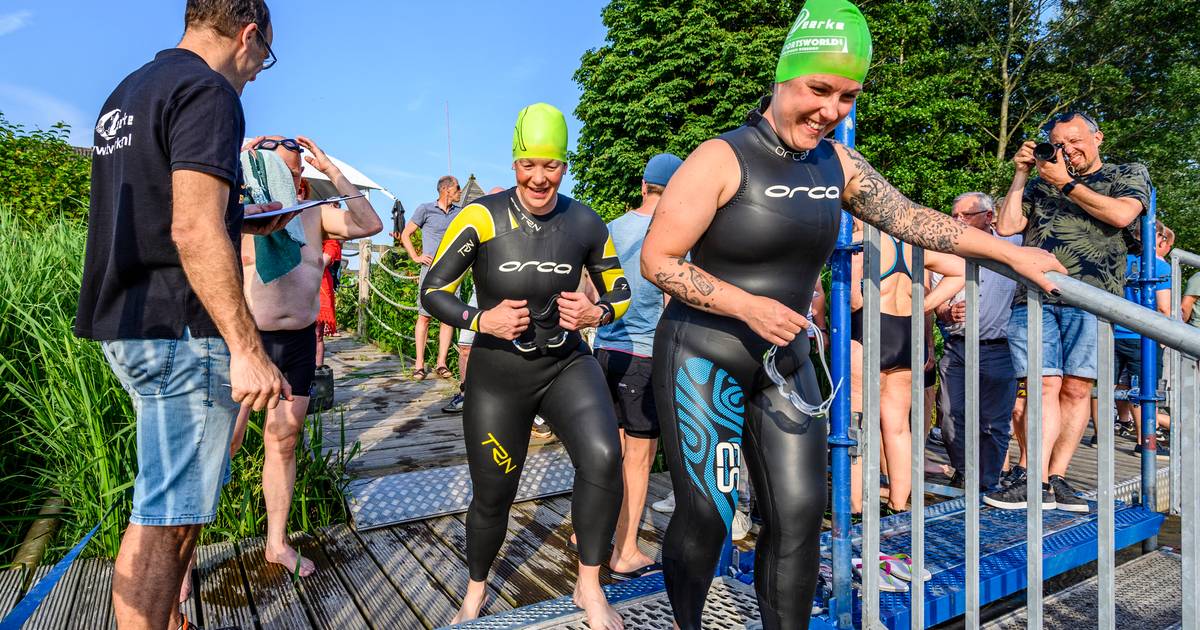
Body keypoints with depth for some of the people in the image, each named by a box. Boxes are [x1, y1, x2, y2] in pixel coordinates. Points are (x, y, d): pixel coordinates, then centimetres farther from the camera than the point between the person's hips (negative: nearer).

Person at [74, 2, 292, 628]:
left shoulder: (126, 93, 18)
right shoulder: (208, 93, -12)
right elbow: (194, 232, -24)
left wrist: (242, 221, 30)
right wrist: (248, 351, -25)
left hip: (127, 323, 10)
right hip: (180, 330, -10)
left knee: (171, 499, 20)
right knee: (167, 517, -2)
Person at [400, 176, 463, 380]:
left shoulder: (460, 211, 12)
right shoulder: (425, 209, 3)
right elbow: (405, 235, 8)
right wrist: (416, 257, -1)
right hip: (431, 269, -3)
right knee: (424, 316, -4)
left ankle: (441, 363, 7)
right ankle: (419, 364, 2)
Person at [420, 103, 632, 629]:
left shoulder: (584, 223, -7)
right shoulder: (482, 217, -15)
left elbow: (620, 294, 5)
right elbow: (432, 291, -9)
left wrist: (596, 314, -16)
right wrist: (482, 321, -24)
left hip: (567, 364, 1)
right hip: (498, 374, -1)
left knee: (603, 456, -25)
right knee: (491, 497, 9)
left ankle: (589, 588, 0)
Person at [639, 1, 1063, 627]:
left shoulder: (836, 162, 6)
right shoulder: (721, 159, -13)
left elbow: (909, 217, 15)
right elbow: (656, 259, -14)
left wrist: (1011, 252, 15)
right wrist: (748, 305, -22)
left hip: (785, 367, 6)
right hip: (703, 361, -5)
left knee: (799, 515, 4)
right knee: (706, 516, 2)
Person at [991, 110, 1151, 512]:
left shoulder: (1129, 174, 17)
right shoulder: (1040, 185, 23)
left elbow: (1121, 214, -4)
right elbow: (1005, 227, 11)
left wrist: (1067, 183, 3)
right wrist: (1021, 175, 12)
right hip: (1034, 297, 1)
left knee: (1077, 389, -3)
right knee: (1044, 386, -6)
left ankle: (1057, 476, 4)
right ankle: (1039, 483, -7)